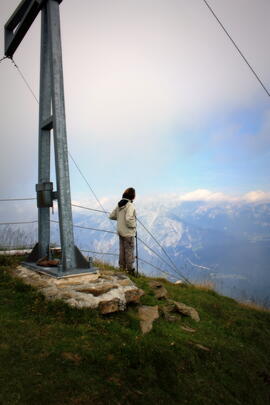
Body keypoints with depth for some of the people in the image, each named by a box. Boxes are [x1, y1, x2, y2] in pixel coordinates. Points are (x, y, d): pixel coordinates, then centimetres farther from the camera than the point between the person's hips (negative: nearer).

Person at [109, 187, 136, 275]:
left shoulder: (119, 205, 4)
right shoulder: (130, 205, -20)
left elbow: (111, 216, 9)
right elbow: (129, 219, -30)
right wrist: (133, 226, -13)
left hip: (120, 231, 7)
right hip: (128, 233, -7)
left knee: (122, 250, 17)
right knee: (129, 251, 4)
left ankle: (122, 267, 29)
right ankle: (130, 269, 14)